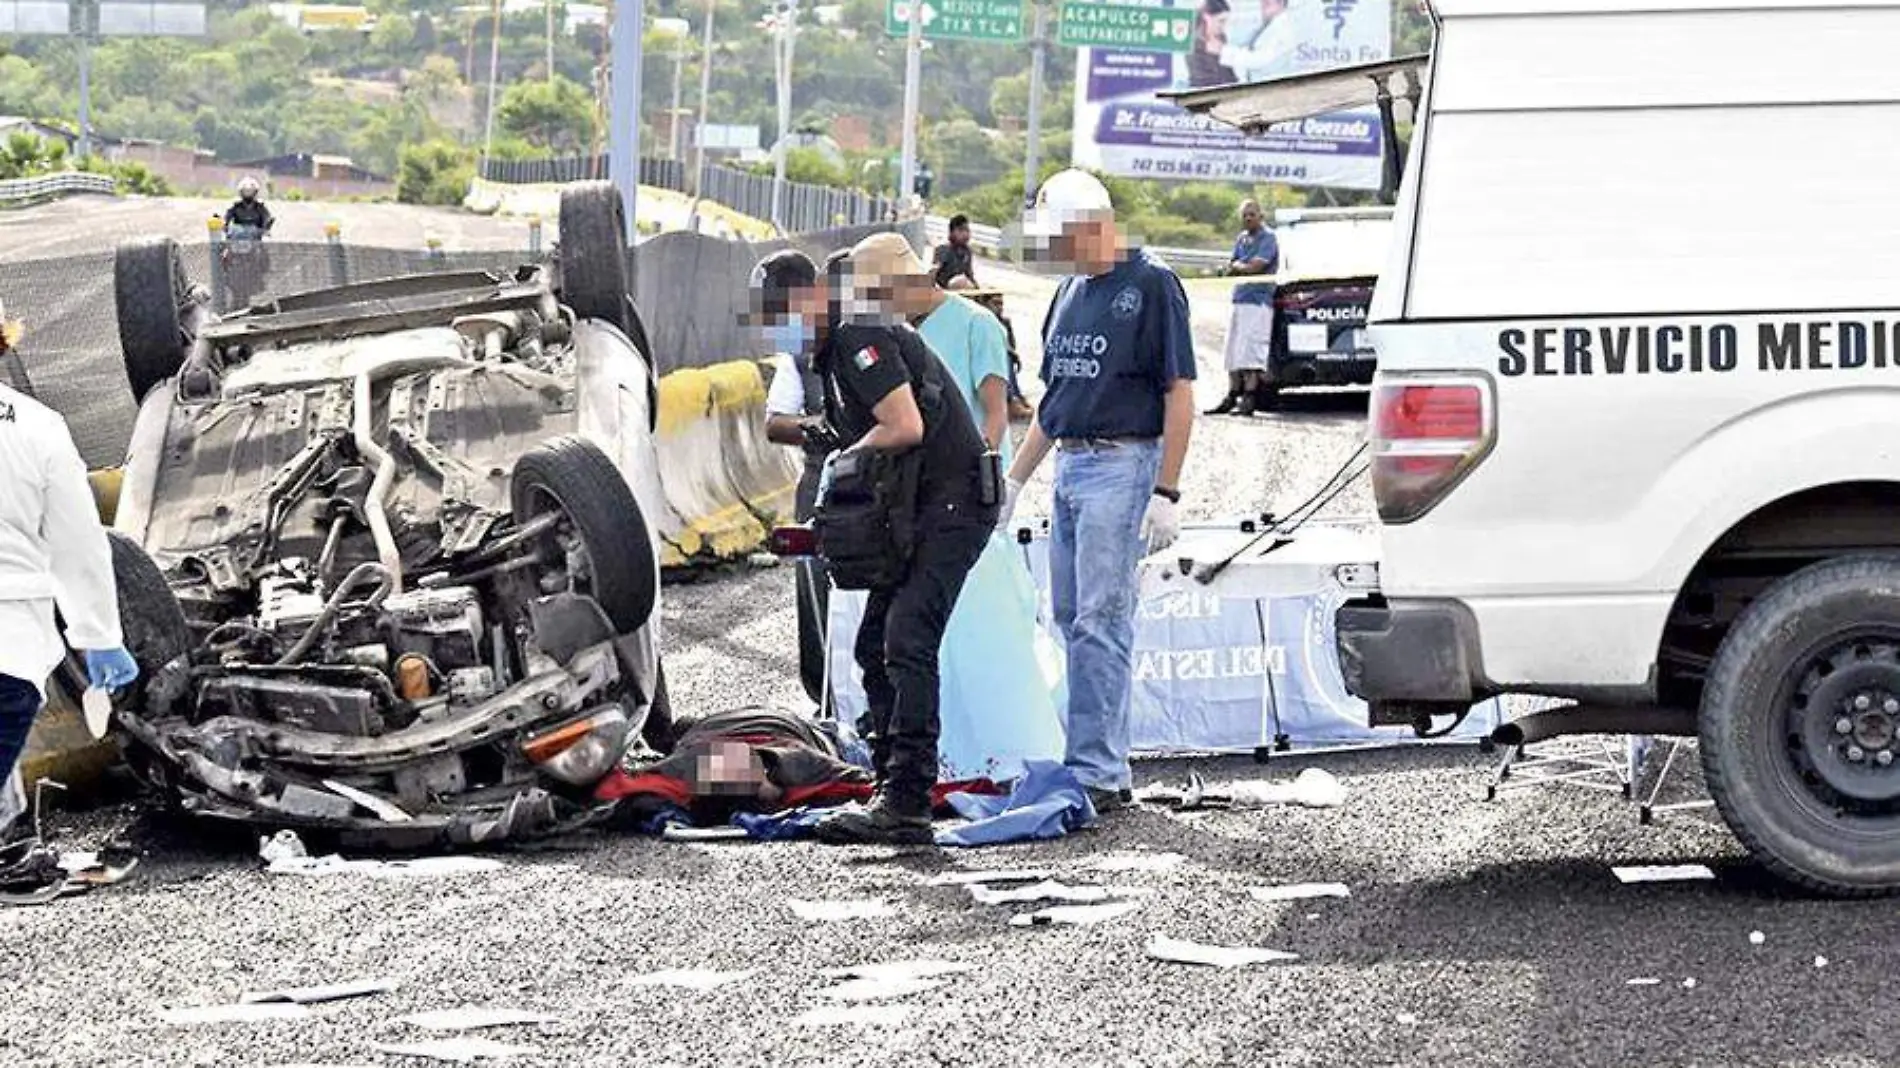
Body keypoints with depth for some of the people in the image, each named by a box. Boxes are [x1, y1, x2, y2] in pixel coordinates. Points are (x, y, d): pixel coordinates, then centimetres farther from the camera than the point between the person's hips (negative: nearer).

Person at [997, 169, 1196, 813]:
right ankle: (1093, 759, 15)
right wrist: (1013, 480, 21)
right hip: (1069, 466, 8)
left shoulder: (1151, 286, -7)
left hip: (1122, 465, -8)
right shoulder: (1072, 292, 16)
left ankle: (1099, 772, -11)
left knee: (1100, 621, -11)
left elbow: (1179, 395, -11)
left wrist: (1166, 493, -16)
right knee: (1071, 619, 9)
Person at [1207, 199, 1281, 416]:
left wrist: (1237, 265, 2)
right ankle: (1232, 397, 18)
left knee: (1249, 350, -13)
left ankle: (1249, 400, -14)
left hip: (1258, 301, -8)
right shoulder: (1241, 239, 19)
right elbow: (1230, 269, 15)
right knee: (1233, 351, 11)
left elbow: (1255, 266, -16)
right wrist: (1244, 266, -5)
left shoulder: (1268, 238, -6)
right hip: (1239, 299, 8)